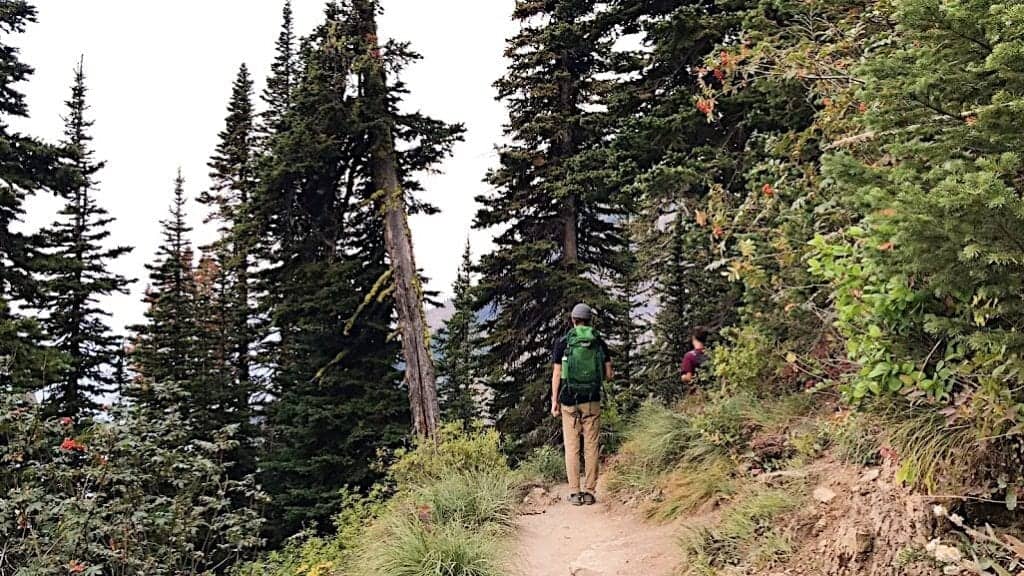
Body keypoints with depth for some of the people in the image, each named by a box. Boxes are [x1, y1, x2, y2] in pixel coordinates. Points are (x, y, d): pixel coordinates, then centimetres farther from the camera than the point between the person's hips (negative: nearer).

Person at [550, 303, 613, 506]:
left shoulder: (562, 343, -1)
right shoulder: (599, 343, 4)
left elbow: (556, 374, -2)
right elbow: (609, 375, 5)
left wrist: (554, 401, 4)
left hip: (569, 401, -1)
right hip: (592, 401, 1)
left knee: (572, 448, 3)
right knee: (591, 447, 6)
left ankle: (575, 493, 2)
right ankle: (589, 491, 5)